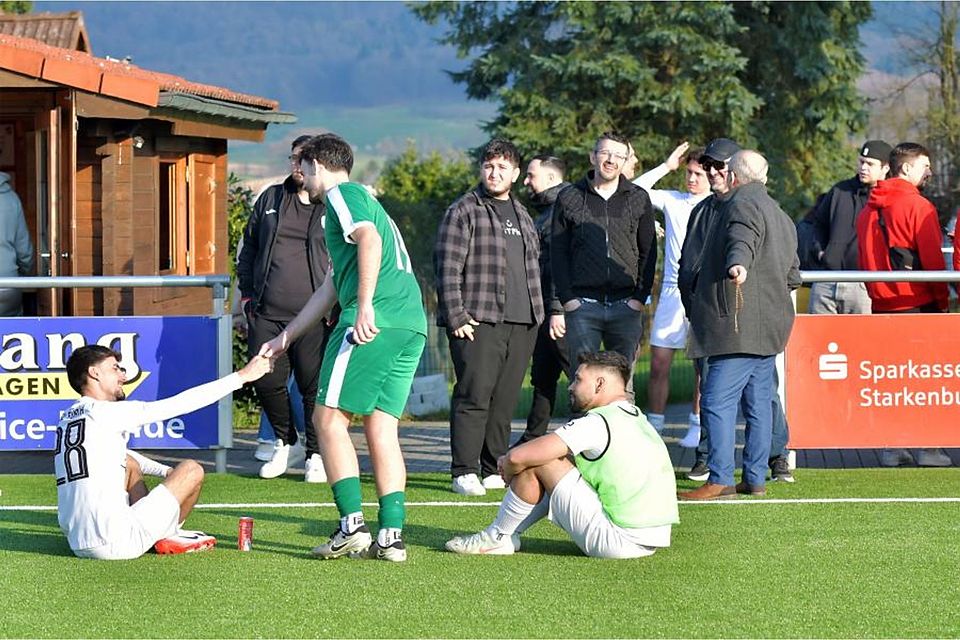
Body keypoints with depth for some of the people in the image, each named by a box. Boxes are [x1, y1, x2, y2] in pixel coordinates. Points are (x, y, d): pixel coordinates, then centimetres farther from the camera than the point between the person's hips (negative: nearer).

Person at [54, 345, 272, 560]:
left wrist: (168, 472, 27)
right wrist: (242, 377, -1)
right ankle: (167, 535, 24)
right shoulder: (106, 413, -9)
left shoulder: (68, 419, 15)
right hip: (114, 545, -8)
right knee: (192, 470, 5)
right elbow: (180, 404, -7)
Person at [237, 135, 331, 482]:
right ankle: (287, 444, 24)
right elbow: (248, 248, 21)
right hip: (267, 314, 4)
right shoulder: (270, 199, 14)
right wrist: (247, 294, 13)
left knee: (315, 387, -3)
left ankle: (316, 455, 10)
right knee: (267, 382, 4)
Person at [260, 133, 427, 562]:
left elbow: (369, 239, -19)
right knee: (381, 427, 8)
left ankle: (353, 527, -10)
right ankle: (391, 536, 2)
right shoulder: (365, 201, 33)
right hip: (411, 324, 9)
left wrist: (366, 306, -27)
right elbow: (329, 289, 38)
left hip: (375, 321, -9)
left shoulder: (342, 194, 4)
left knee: (328, 417, -3)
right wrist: (285, 338, 42)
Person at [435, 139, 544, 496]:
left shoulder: (522, 217, 20)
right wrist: (456, 317, -14)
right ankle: (464, 472, -9)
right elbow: (447, 267, -8)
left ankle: (493, 470, 13)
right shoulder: (463, 212, -2)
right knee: (474, 396, -11)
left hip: (521, 324, 7)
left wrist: (537, 314, 19)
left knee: (505, 399, 7)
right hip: (478, 321, -7)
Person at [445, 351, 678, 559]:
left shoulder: (597, 423, -15)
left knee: (538, 464, -5)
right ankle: (507, 534, 25)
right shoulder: (639, 420, 13)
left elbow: (518, 457, -16)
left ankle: (497, 538, 10)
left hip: (620, 541, -9)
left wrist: (508, 467, 8)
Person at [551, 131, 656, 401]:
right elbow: (558, 253, 6)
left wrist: (640, 297, -2)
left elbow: (648, 252, 9)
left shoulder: (638, 199, 9)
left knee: (623, 385, 2)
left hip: (626, 305, 1)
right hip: (582, 305, -1)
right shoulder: (570, 198, 7)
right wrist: (567, 298, -4)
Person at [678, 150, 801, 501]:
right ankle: (755, 478, 14)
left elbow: (743, 240, -30)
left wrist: (737, 264, -51)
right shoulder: (781, 215, 23)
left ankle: (720, 479, -15)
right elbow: (793, 274, 30)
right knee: (759, 402, 12)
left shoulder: (742, 205, -7)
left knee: (718, 401, -11)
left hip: (739, 325, -10)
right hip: (771, 325, 10)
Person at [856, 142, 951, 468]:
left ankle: (891, 447, 7)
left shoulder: (868, 209, 11)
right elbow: (932, 259, -10)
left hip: (881, 304, 6)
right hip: (917, 303, -6)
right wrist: (941, 299, -1)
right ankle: (928, 447, -3)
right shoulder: (918, 206, -10)